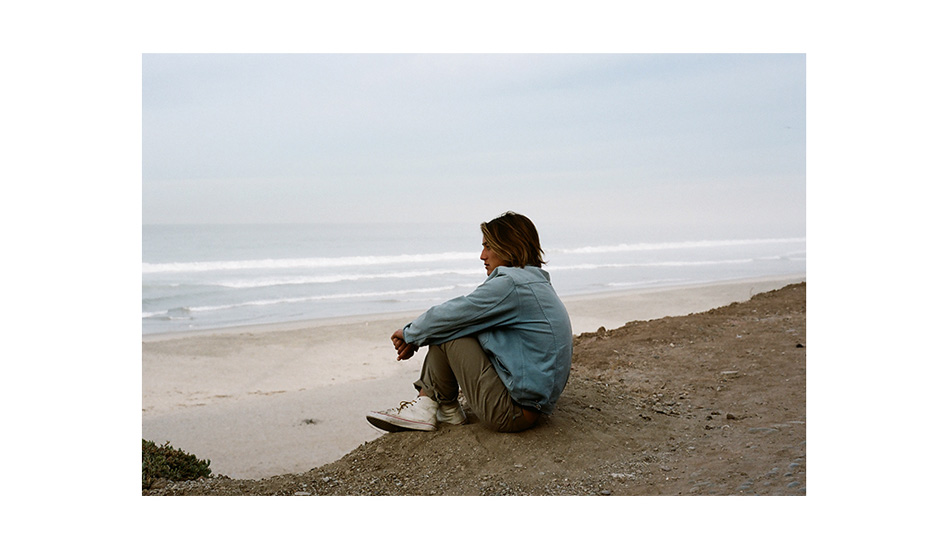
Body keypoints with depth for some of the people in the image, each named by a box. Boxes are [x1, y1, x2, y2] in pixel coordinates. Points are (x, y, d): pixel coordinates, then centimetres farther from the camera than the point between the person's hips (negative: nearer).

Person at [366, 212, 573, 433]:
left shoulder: (510, 284, -17)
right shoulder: (534, 282, 14)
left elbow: (450, 315, -11)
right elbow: (461, 316, 17)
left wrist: (410, 333, 8)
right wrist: (415, 340, 12)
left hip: (514, 413, -10)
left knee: (447, 331, -8)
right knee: (449, 328, 11)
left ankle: (447, 409, 9)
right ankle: (426, 404, 11)